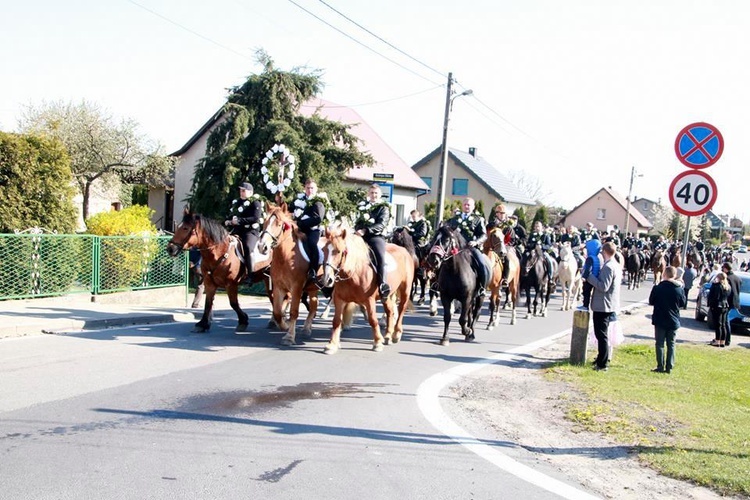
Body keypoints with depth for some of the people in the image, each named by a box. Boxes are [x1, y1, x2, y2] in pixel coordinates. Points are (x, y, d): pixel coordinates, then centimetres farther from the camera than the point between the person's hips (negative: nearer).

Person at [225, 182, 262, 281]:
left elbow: (256, 218, -17)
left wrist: (239, 220, -21)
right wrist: (228, 221, 3)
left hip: (251, 231, -8)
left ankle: (250, 275, -27)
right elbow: (230, 215, 27)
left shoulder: (255, 202, -4)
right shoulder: (236, 202, 19)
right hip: (236, 230, 8)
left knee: (247, 247, -32)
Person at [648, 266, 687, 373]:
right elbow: (683, 303, 7)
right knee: (671, 344, 11)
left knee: (660, 343, 5)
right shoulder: (680, 289, -4)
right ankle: (669, 367, 10)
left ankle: (660, 366, 3)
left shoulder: (658, 288, -13)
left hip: (660, 321, -3)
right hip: (674, 321, 3)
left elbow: (651, 302, -3)